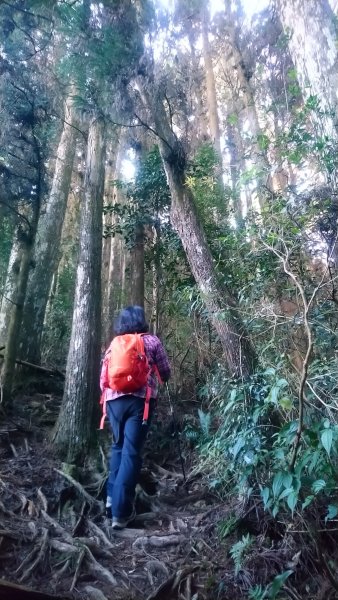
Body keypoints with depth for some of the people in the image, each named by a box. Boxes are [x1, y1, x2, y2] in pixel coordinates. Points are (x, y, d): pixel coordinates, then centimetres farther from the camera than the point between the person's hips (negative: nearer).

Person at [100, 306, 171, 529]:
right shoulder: (151, 341, 5)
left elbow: (104, 378, 13)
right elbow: (166, 373, 10)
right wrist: (153, 377, 30)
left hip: (115, 399, 4)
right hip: (140, 400, -4)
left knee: (118, 446, 23)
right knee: (132, 452, -2)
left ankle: (112, 495, 23)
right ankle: (121, 511, -1)